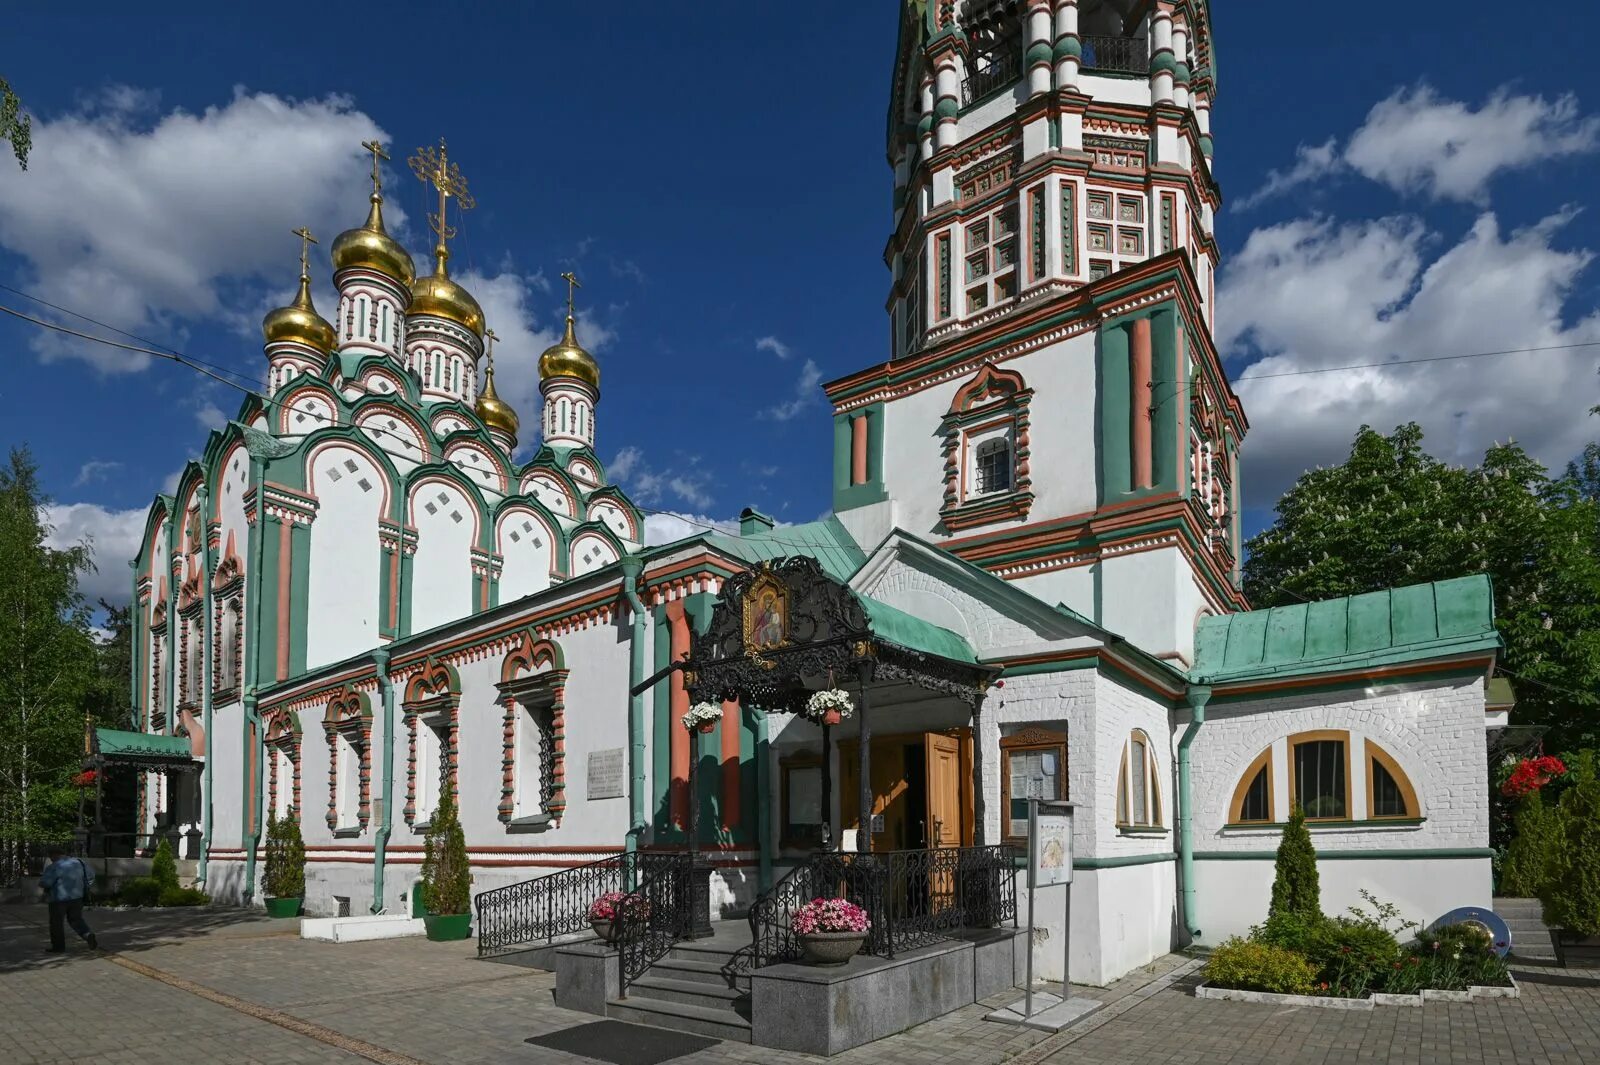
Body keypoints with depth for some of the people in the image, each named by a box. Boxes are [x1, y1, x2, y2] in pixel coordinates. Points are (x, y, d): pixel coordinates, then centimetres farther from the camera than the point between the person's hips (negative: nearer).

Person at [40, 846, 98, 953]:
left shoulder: (54, 867, -15)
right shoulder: (77, 862, 5)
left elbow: (44, 883, -17)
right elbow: (90, 875, 11)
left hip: (59, 898, -6)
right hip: (76, 896, 6)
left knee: (56, 923, 10)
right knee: (76, 920, 15)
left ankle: (58, 946, 15)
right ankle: (89, 936, -4)